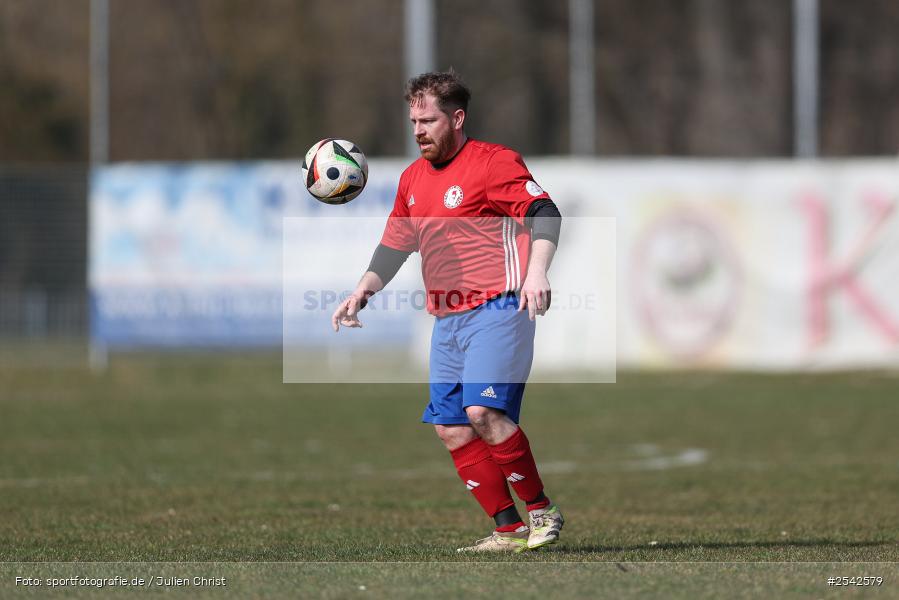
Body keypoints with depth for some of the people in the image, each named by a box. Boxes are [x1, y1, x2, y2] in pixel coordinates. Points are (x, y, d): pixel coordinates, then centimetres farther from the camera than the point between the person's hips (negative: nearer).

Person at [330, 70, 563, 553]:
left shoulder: (493, 162, -6)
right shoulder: (412, 178, 17)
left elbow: (544, 214, -15)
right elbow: (394, 245, 27)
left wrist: (536, 271, -30)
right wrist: (362, 293, 14)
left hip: (496, 308, -8)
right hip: (447, 320, 8)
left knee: (483, 411, -23)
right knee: (450, 427, 0)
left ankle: (541, 510, -9)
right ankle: (509, 530, 4)